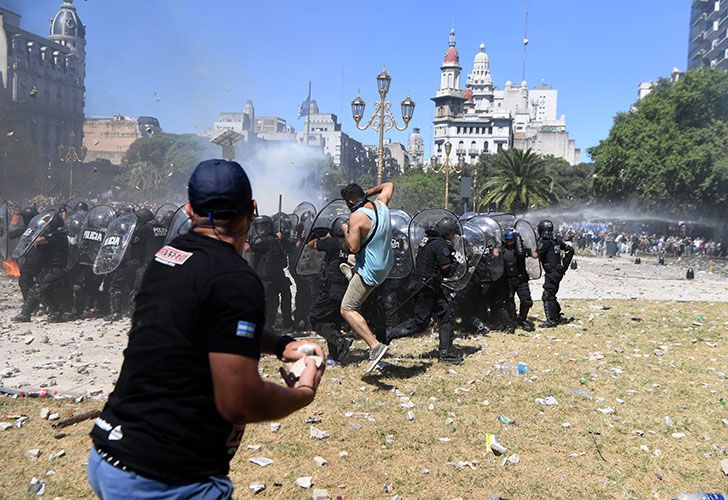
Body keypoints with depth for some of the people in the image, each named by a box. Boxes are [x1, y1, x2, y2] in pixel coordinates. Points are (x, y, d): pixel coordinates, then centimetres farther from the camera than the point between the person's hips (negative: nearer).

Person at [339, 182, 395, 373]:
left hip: (370, 271, -9)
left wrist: (345, 231, -6)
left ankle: (375, 345, -18)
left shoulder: (357, 217, -21)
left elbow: (353, 248, -23)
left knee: (347, 310, -8)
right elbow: (389, 185, 21)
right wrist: (368, 192, 19)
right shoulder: (380, 204, 1)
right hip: (386, 265, 9)